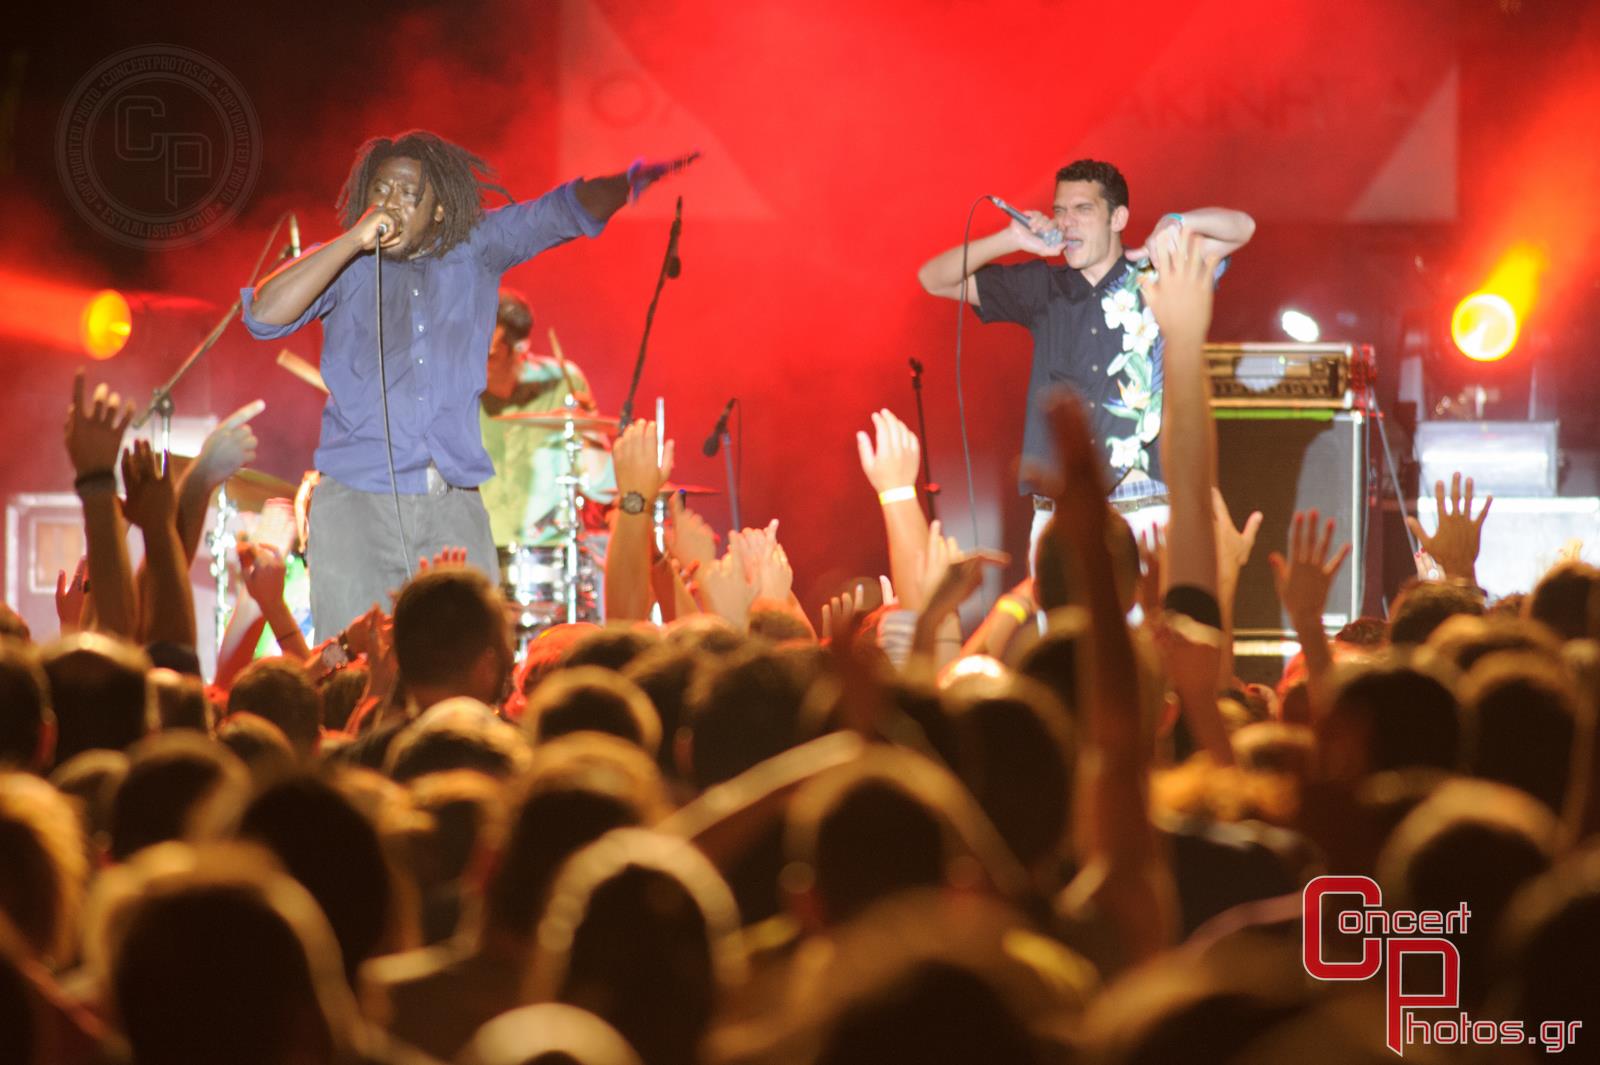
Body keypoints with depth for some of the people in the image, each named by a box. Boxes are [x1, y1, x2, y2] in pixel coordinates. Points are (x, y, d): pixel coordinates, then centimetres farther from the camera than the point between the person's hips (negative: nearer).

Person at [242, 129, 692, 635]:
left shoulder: (475, 251, 9)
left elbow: (565, 210, 9)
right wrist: (354, 241, -14)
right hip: (357, 503, -2)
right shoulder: (342, 266, 3)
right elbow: (265, 315, -12)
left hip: (454, 510, 2)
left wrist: (634, 182, -8)